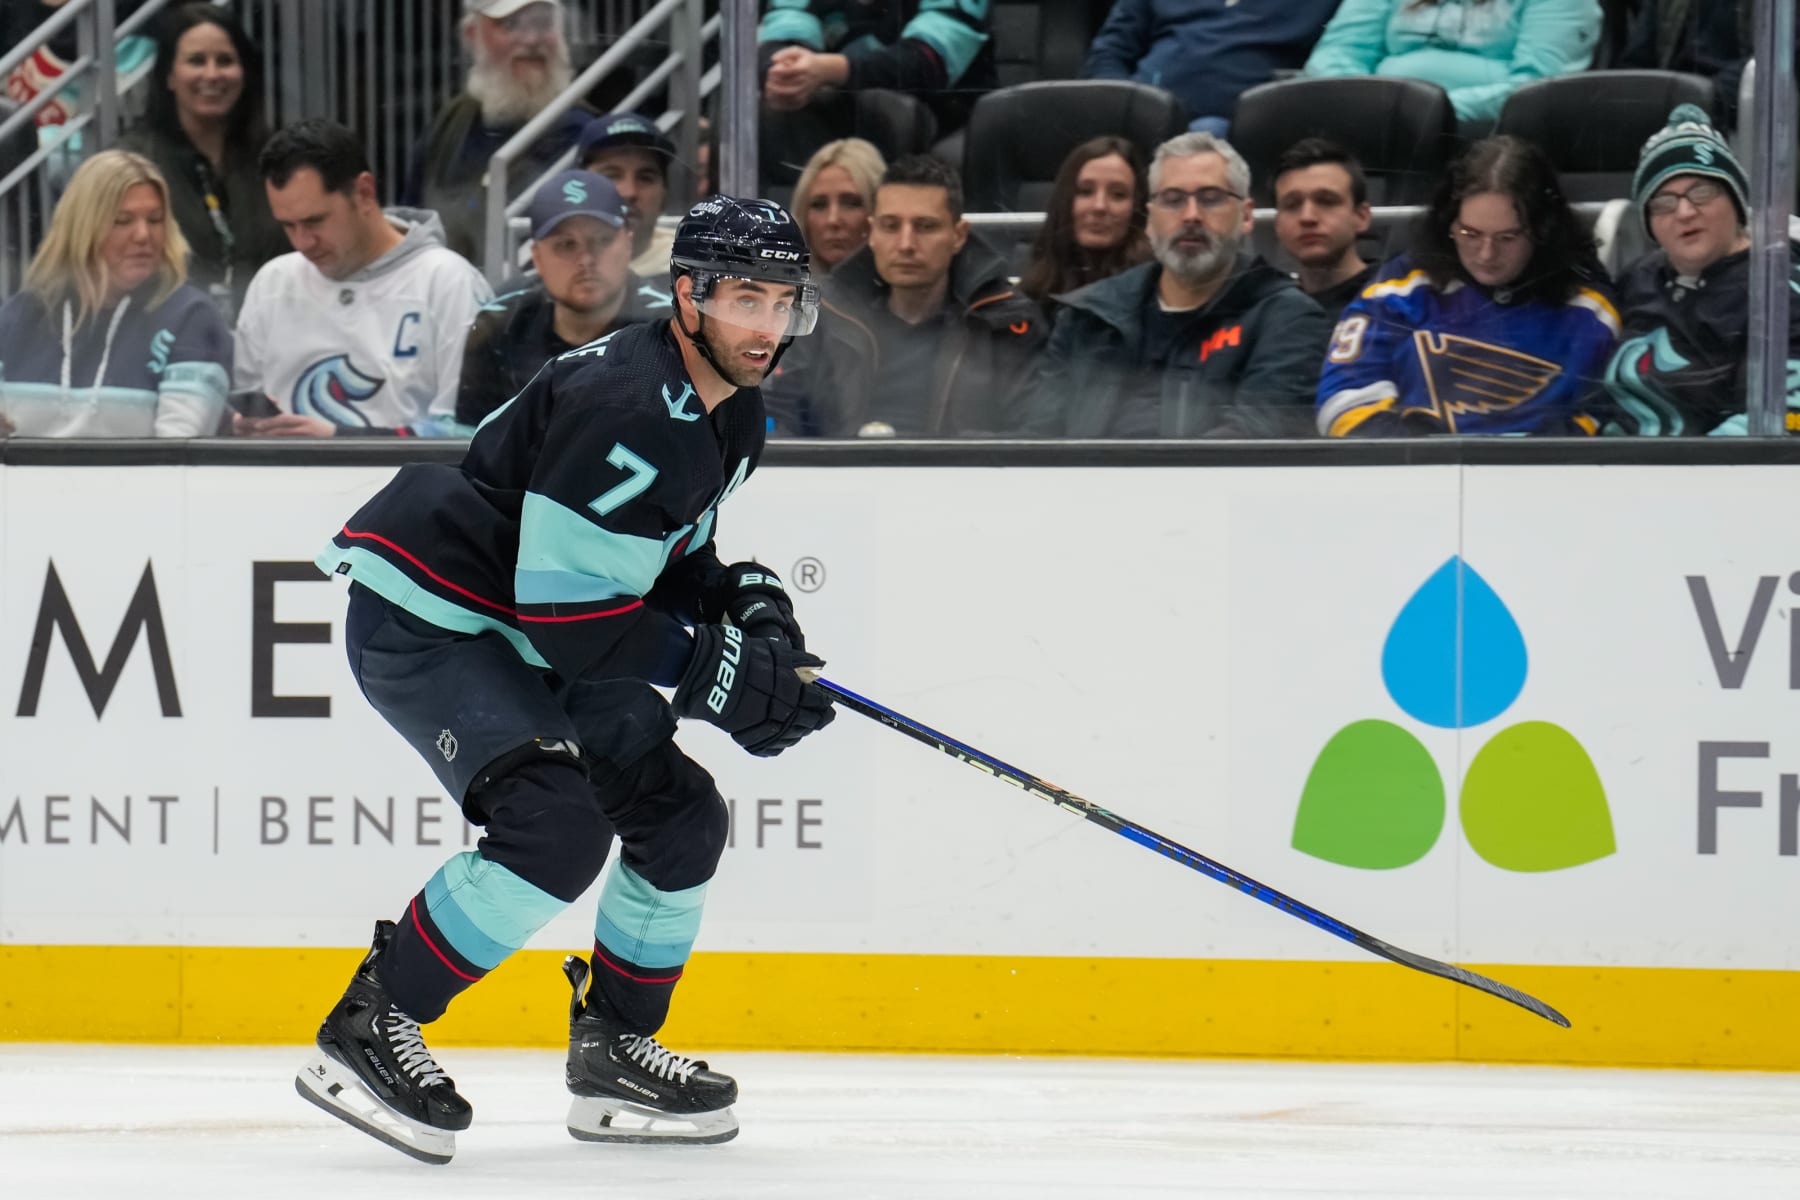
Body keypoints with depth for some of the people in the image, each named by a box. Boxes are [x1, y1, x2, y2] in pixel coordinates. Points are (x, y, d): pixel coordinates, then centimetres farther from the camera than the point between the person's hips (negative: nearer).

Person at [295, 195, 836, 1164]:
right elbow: (564, 607, -27)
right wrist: (713, 676, -22)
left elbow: (666, 561, 21)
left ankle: (613, 1050, 24)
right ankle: (367, 1029, -18)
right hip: (422, 622, -10)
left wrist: (744, 601, -1)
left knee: (681, 816, 10)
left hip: (522, 645, 10)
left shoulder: (730, 416, 7)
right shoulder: (626, 410, -26)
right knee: (557, 824, -27)